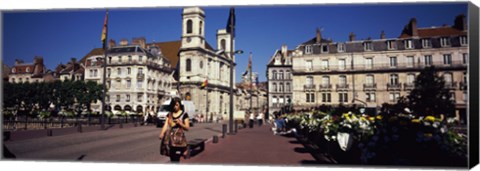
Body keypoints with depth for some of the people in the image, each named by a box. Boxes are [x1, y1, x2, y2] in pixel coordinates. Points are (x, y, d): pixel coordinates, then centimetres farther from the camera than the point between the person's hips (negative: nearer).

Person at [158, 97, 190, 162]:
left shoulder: (184, 114, -1)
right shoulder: (169, 114, 10)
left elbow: (187, 128, -1)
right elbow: (166, 125, -2)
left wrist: (180, 123, -18)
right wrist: (162, 133, -21)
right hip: (171, 139, 4)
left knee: (176, 159, -9)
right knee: (172, 159, 9)